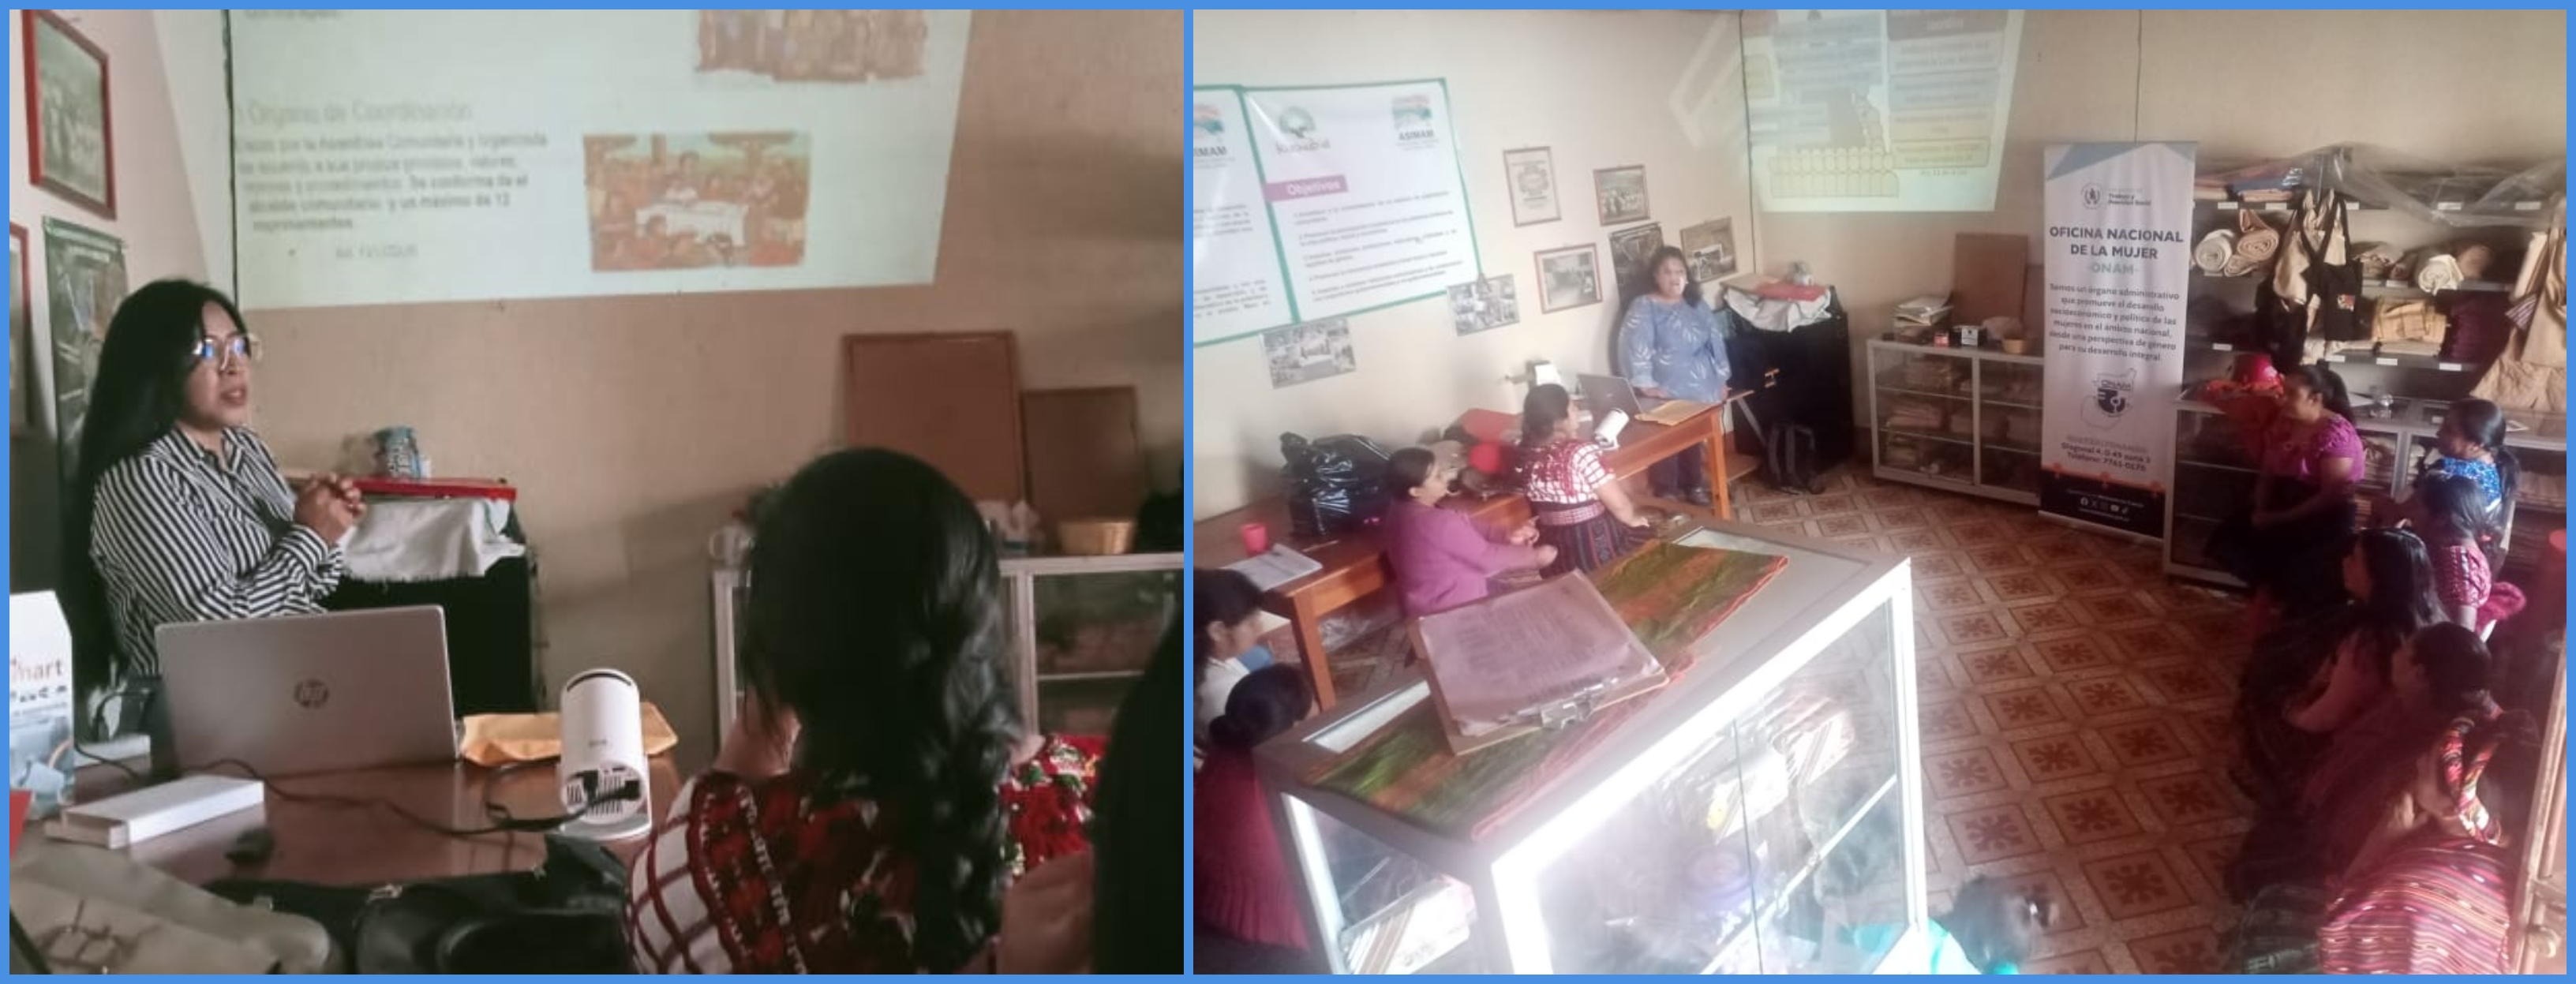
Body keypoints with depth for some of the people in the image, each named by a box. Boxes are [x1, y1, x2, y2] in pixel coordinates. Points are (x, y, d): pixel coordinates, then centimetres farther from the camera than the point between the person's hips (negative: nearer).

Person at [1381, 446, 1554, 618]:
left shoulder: (1401, 510, -4)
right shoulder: (1439, 523, -32)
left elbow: (1466, 529, 4)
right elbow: (1486, 558, -20)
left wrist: (1507, 536, -4)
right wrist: (1534, 557, -7)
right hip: (1448, 609, -8)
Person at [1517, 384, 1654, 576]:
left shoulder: (1527, 455, -1)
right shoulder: (1581, 452, -20)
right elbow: (1619, 504, -14)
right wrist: (1633, 519, 6)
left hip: (1554, 551, 7)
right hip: (1596, 547, -7)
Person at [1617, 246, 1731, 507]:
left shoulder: (1697, 305, 9)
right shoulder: (1643, 307, -10)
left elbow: (1716, 342, 14)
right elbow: (1634, 348, -18)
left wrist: (1721, 379, 10)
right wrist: (1646, 385, -26)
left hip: (1700, 390, 5)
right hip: (1666, 395, -5)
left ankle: (1694, 486, 30)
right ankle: (1666, 494, 8)